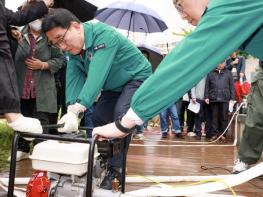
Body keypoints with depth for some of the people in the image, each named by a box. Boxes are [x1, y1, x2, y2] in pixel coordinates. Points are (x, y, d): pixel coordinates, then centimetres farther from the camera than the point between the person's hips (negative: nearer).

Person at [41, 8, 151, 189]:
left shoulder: (104, 35, -33)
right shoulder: (73, 49, -9)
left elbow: (97, 75, -43)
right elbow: (73, 79, -19)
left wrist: (76, 109, -51)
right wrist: (71, 112, -34)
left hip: (137, 77, -8)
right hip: (114, 86, 8)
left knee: (121, 115, -25)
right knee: (98, 117, -1)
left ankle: (116, 169, -14)